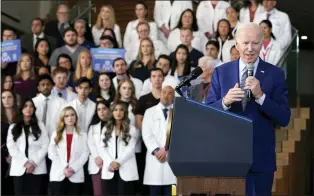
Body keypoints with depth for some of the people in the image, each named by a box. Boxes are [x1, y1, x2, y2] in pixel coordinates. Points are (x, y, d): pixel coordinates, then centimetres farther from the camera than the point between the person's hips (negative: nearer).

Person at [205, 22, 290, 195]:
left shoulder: (275, 74, 0)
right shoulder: (221, 72, 5)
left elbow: (284, 119, -6)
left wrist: (260, 95, -20)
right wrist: (225, 101, -18)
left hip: (260, 158, -1)